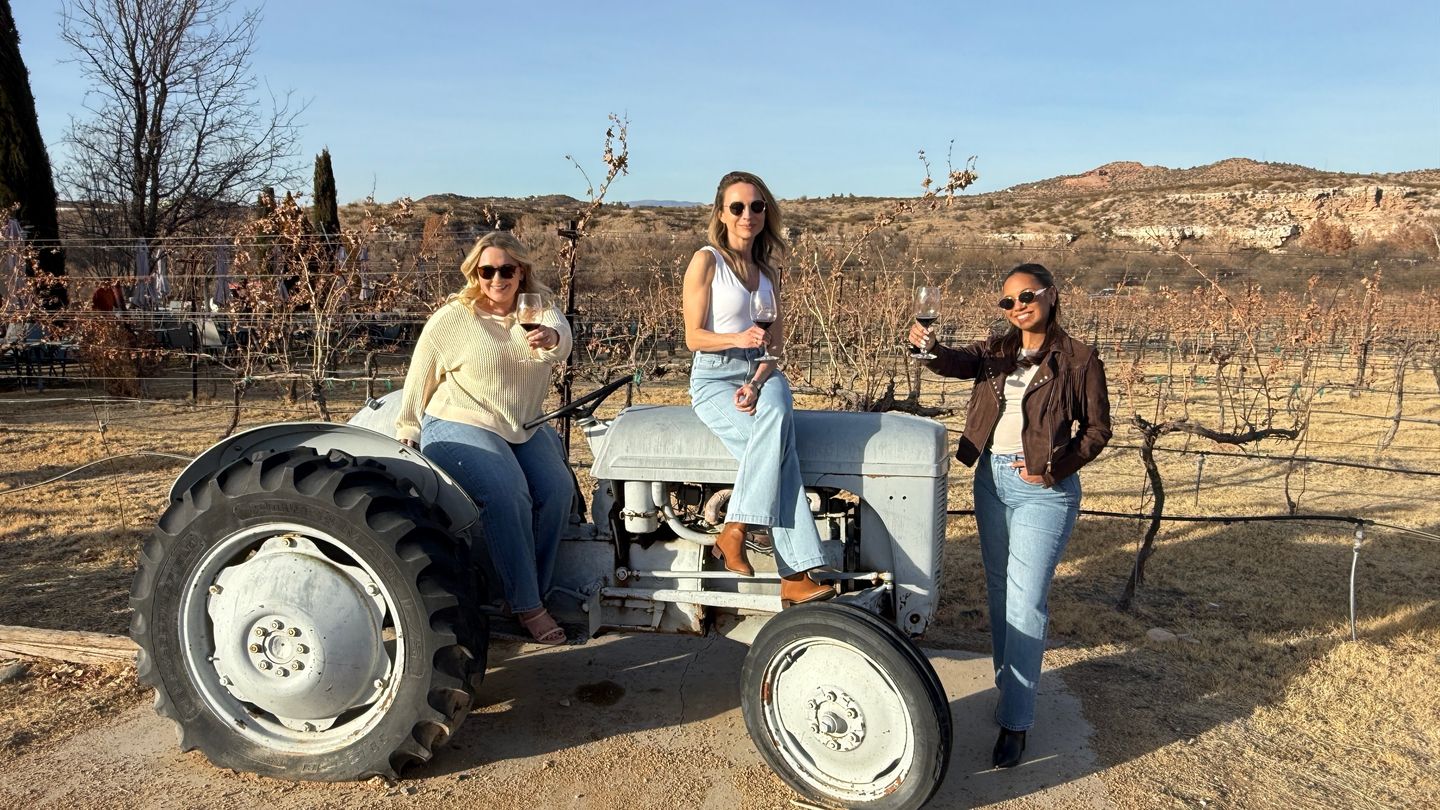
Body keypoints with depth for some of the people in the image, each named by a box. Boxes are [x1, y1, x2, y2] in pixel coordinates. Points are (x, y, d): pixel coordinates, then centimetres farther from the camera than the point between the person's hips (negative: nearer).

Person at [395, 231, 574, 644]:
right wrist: (407, 433, 6)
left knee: (557, 490, -20)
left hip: (525, 428, 4)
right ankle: (526, 605, -17)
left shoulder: (538, 309, 3)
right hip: (460, 426, -4)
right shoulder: (452, 318, -5)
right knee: (508, 494, -28)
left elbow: (560, 339, -21)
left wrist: (550, 339, -45)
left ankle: (536, 590, -3)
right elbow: (420, 380, 3)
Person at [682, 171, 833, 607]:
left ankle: (735, 530, -32)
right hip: (714, 379, -4)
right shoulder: (706, 261, -2)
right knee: (777, 446, -31)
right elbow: (694, 337, -6)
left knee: (777, 413, -34)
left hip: (762, 375, 4)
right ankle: (795, 575, -29)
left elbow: (775, 345, 8)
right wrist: (738, 338, -26)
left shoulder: (768, 272, 16)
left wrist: (757, 383, -13)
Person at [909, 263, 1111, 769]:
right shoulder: (997, 350, 6)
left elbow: (1097, 429, -2)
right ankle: (1009, 685, 32)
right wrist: (930, 349, -37)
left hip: (1043, 490, -5)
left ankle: (1016, 720, 3)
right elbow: (959, 364, -14)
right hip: (991, 480, 6)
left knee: (1025, 602, -6)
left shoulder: (1079, 360, -6)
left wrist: (1055, 467, -16)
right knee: (998, 591, 15)